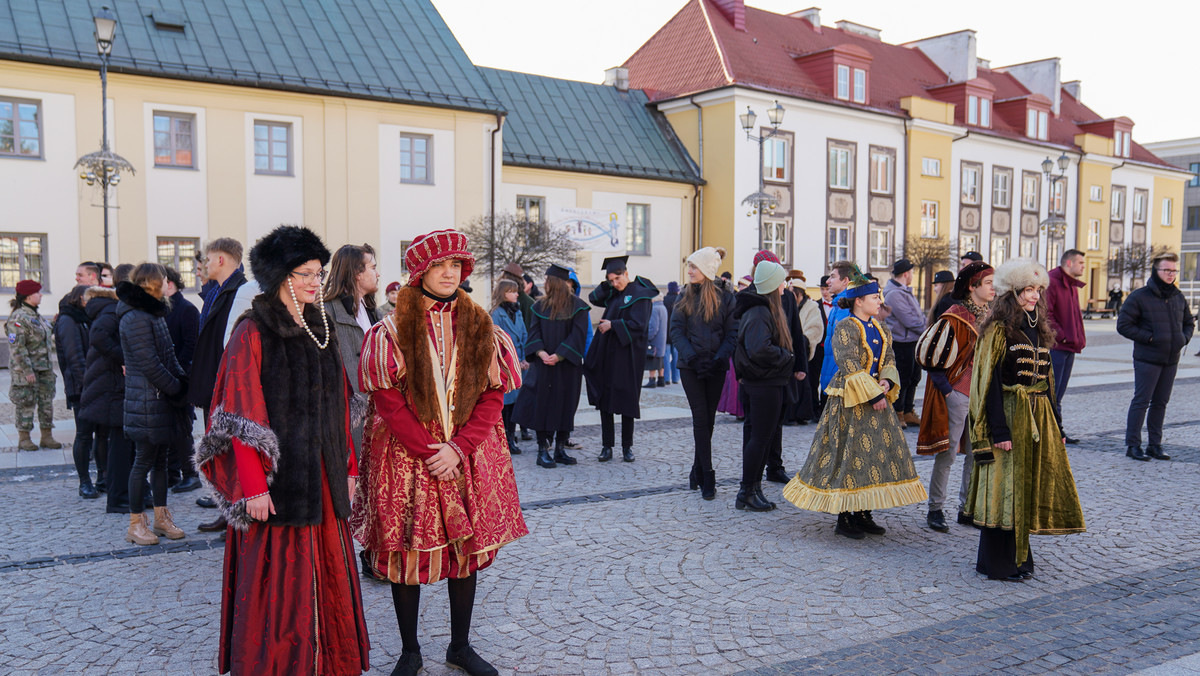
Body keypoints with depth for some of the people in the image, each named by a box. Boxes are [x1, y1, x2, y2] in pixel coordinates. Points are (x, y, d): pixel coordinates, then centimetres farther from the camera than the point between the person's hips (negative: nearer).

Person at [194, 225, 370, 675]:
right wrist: (253, 485, -18)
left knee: (327, 576, 12)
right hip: (276, 478, -6)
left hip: (323, 480, 6)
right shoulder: (253, 332, -8)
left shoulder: (321, 329, 11)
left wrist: (348, 465, 10)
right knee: (277, 582, 3)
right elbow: (243, 416, -13)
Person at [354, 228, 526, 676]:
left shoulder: (479, 326, 4)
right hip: (406, 455, -2)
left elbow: (492, 395, 0)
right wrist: (428, 451, -15)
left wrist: (458, 448, -12)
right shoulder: (392, 329, -3)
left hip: (468, 453, 3)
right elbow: (388, 400, -8)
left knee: (468, 548, 9)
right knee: (406, 552, 5)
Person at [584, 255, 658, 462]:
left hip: (627, 355, -6)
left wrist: (612, 325, -14)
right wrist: (607, 284, 4)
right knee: (605, 399, 4)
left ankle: (627, 446, 14)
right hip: (607, 353, 6)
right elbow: (593, 298, 18)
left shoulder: (639, 294, -9)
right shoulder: (614, 294, 12)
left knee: (626, 399, 2)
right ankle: (606, 446, 11)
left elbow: (638, 325, -17)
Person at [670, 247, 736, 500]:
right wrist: (691, 356, -16)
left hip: (716, 367, 0)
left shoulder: (725, 297, 0)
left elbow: (732, 333, -1)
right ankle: (707, 478, -4)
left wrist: (720, 358, -16)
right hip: (690, 366, 0)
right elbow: (676, 331, 0)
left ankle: (697, 472, 23)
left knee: (708, 419, 8)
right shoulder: (685, 296, 4)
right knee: (701, 419, -7)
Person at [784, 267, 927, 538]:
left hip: (877, 397, 8)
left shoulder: (881, 329, 13)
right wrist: (873, 396, -19)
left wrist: (886, 381, -9)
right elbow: (851, 368, -18)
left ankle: (863, 514, 19)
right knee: (848, 454, -4)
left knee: (878, 451, 8)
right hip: (849, 402, -8)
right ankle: (843, 518, 6)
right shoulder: (845, 328, -12)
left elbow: (889, 360, 12)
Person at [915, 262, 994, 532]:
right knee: (947, 453, -2)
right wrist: (945, 387, -11)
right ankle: (935, 509, 9)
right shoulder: (954, 318, -12)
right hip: (957, 393, -7)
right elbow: (929, 354, -13)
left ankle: (967, 508, 21)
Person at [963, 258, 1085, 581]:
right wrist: (999, 430, -20)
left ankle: (1018, 557, 23)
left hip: (1038, 419, 8)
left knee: (1028, 486, 12)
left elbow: (1047, 380, 17)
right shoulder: (998, 330, -10)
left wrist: (1056, 425, 14)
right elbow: (989, 382, -15)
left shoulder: (1038, 329, 14)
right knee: (1004, 488, -3)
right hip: (1009, 415, -8)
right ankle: (996, 563, 7)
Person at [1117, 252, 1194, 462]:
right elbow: (1123, 325, -9)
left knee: (1161, 403, 11)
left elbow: (1189, 322, 25)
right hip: (1147, 359, -6)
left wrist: (1184, 338, 5)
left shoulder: (1179, 298, 11)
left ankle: (1154, 445, 19)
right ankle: (1132, 445, 3)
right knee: (1141, 402, -4)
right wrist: (1149, 338, -15)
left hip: (1171, 360, 6)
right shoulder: (1139, 297, -8)